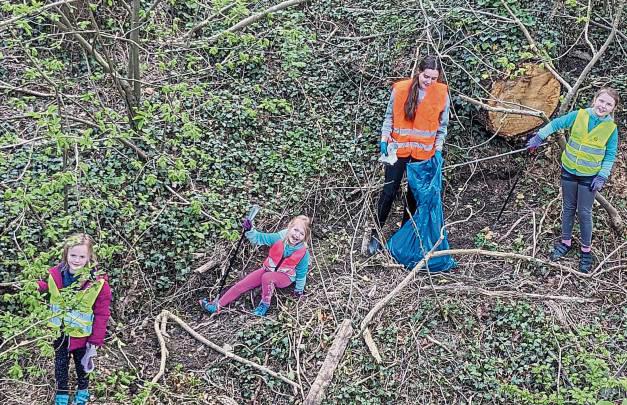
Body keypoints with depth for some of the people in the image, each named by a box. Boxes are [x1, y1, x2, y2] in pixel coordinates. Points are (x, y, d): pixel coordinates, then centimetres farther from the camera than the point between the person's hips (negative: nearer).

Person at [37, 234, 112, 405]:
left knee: (81, 362, 22)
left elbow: (102, 314, -18)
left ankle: (83, 390, 48)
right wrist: (36, 285, -12)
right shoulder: (55, 273, -15)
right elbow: (46, 287, 10)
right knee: (60, 363, 20)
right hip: (59, 331, 2)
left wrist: (96, 340, -15)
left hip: (81, 333, -2)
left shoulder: (98, 282, -25)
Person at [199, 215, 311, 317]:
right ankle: (217, 305, -5)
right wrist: (249, 230, -31)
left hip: (285, 277, -4)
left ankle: (265, 304, -16)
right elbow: (259, 238, -11)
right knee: (242, 284, -7)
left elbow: (301, 273, -5)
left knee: (267, 277, -37)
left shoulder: (303, 253, -18)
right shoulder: (279, 238, -15)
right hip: (268, 269, 4)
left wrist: (299, 290, 5)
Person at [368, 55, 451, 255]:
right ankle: (376, 234, 10)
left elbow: (442, 125, 4)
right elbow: (389, 116, 1)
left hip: (424, 153, 1)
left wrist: (438, 149, 0)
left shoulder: (442, 93, -5)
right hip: (399, 149, -1)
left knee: (414, 193, 11)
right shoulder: (400, 89, -10)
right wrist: (384, 139, -9)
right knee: (389, 192, 0)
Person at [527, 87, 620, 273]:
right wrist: (540, 136, -5)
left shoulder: (611, 128, -12)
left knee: (584, 213, 5)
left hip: (589, 176, -2)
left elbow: (610, 155, -5)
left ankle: (586, 249, 21)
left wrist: (602, 176, -11)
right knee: (568, 208, 15)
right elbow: (557, 123, 1)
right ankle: (566, 242, 32)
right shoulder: (579, 115, -11)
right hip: (569, 171, 2)